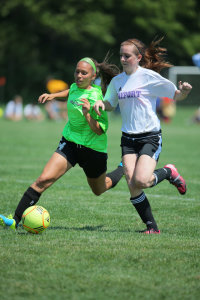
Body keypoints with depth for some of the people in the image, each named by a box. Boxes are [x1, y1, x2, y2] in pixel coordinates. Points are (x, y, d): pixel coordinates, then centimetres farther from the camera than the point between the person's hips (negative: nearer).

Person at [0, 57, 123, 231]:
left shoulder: (95, 98, -22)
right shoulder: (75, 87, -2)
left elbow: (100, 130, -21)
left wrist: (87, 114, -35)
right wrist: (53, 95, 12)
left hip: (93, 149, -4)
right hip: (70, 143, 4)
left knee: (99, 190, 22)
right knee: (44, 180, -17)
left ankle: (124, 169, 53)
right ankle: (16, 220, -20)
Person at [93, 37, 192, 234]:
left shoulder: (149, 77, -7)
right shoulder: (117, 81, 9)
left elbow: (176, 96, -2)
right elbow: (110, 105, 22)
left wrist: (184, 91, -25)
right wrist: (100, 103, 0)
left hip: (150, 136, -5)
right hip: (128, 138, 5)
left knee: (141, 181, -21)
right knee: (132, 185, -10)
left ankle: (168, 172, 11)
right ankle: (151, 226, 4)